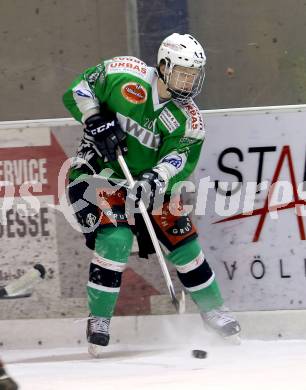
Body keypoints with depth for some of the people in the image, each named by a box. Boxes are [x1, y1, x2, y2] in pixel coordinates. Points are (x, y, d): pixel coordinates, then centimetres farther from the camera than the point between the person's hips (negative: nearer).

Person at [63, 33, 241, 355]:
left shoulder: (188, 120, -8)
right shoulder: (125, 76, -16)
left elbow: (181, 157, -18)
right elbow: (79, 89, -9)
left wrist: (158, 178, -37)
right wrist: (96, 121, -23)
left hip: (147, 181, 4)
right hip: (99, 171, -4)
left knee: (181, 238, 2)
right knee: (116, 239, -24)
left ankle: (211, 307, 24)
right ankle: (99, 317, -9)